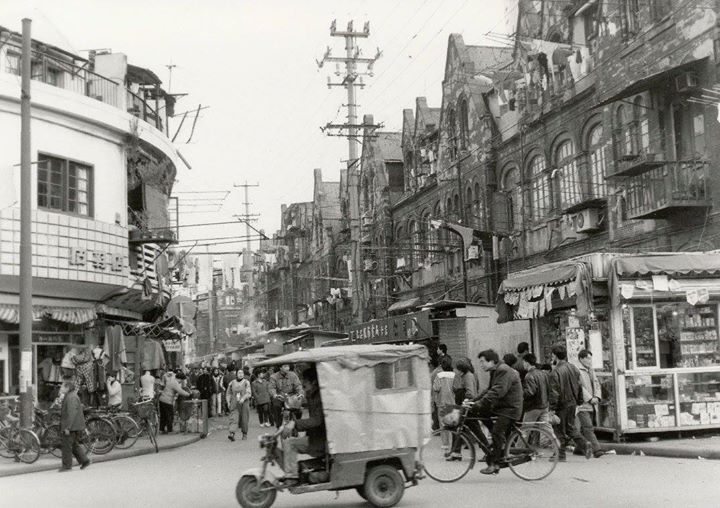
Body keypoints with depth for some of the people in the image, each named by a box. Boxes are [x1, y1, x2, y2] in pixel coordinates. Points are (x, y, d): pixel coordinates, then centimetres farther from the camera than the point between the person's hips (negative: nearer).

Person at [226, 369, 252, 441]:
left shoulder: (246, 382, 0)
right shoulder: (232, 383, 7)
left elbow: (248, 393, -10)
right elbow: (228, 393, 18)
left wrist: (243, 398, -27)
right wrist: (228, 402, 5)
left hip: (244, 404, -1)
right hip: (234, 405, 1)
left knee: (244, 420, 5)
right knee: (233, 419, -14)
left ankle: (244, 434, 23)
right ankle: (231, 433, -26)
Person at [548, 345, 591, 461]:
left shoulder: (555, 372, -18)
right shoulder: (574, 368, 6)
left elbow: (554, 393, -19)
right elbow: (579, 387, 12)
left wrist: (552, 409, -14)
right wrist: (579, 402, 19)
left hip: (562, 405, -7)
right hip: (573, 403, 7)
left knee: (560, 430, 5)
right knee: (570, 427, 19)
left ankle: (562, 455, 11)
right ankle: (585, 447, 7)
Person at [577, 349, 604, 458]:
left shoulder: (591, 371, 19)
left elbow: (597, 385, 18)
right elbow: (579, 387, -15)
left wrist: (597, 397, 0)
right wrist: (590, 399, -16)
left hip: (591, 405, 8)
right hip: (582, 405, -8)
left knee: (584, 429, 12)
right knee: (588, 428, -14)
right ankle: (596, 450, -21)